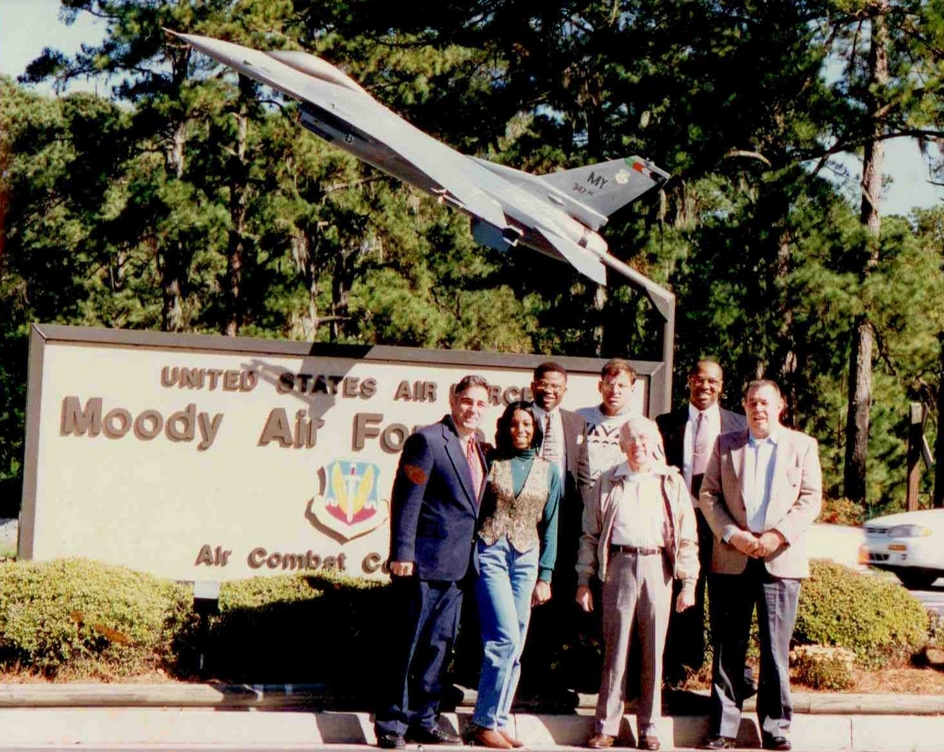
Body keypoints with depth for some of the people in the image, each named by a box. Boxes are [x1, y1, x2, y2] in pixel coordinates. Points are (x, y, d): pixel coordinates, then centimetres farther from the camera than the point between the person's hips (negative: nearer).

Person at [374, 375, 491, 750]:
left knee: (439, 647, 11)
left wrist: (470, 558, 13)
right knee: (407, 647, -1)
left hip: (456, 568, 7)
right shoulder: (427, 440, -9)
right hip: (423, 564, -7)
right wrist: (402, 554, -17)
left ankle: (424, 721, 18)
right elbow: (406, 500, -13)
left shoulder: (479, 450, 15)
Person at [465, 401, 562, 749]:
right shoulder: (491, 462, 4)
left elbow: (549, 525, 10)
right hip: (490, 553, -3)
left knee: (514, 646, 2)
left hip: (526, 557, 3)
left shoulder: (548, 471, 10)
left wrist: (544, 576, 5)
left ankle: (497, 723, 8)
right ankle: (483, 723, -7)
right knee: (506, 639, -14)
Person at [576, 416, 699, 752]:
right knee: (615, 646, -1)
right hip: (619, 565, 0)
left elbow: (688, 536, 10)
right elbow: (591, 534, 11)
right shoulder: (608, 483, 11)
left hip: (657, 567, 0)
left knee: (654, 649, 2)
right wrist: (584, 580, 5)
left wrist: (689, 582, 2)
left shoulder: (672, 482, 11)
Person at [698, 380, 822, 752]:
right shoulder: (726, 444, 13)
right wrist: (733, 535, -8)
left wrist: (778, 535, -11)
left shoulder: (802, 445, 9)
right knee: (727, 648, 3)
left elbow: (811, 500, 2)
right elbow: (708, 494, 7)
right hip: (731, 560, 1)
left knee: (776, 649, -1)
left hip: (781, 561, -1)